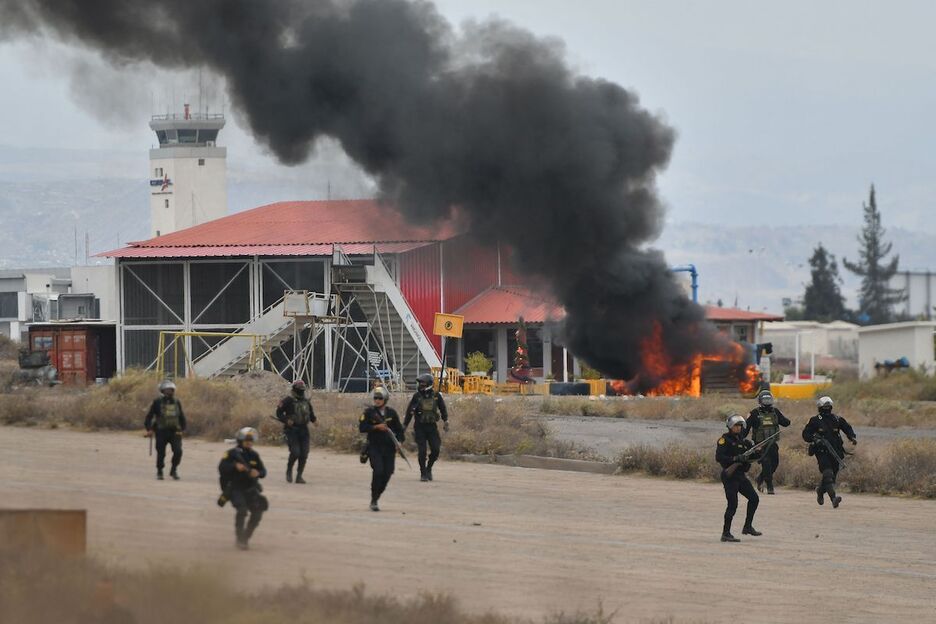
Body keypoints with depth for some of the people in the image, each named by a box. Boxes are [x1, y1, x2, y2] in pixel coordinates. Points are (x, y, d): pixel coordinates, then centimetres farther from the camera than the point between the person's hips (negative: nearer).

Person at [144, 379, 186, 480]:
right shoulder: (157, 402, -3)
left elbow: (182, 417, 16)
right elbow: (149, 415, -1)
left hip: (174, 432, 2)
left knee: (178, 451, -12)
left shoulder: (176, 402, 7)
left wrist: (181, 429, 9)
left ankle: (174, 470, 7)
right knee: (161, 453, 3)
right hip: (161, 432, -2)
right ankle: (159, 472, 23)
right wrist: (149, 429, -10)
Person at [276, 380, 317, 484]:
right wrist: (286, 420, -20)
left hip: (303, 431, 5)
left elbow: (311, 413, 22)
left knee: (304, 454, -2)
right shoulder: (288, 401, -6)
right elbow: (279, 412, -5)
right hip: (292, 430, -5)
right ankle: (289, 470, 12)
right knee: (295, 452, -14)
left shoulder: (306, 402, 12)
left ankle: (299, 476, 8)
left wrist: (314, 420, 2)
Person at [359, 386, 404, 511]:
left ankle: (376, 496, 19)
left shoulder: (392, 413, 7)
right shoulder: (369, 412, 0)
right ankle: (373, 501, -10)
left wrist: (400, 441, -2)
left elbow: (399, 429, 13)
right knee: (378, 471, -18)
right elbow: (362, 428, -6)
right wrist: (376, 427, -18)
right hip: (374, 447, -3)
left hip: (389, 448, 3)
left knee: (387, 473, -1)